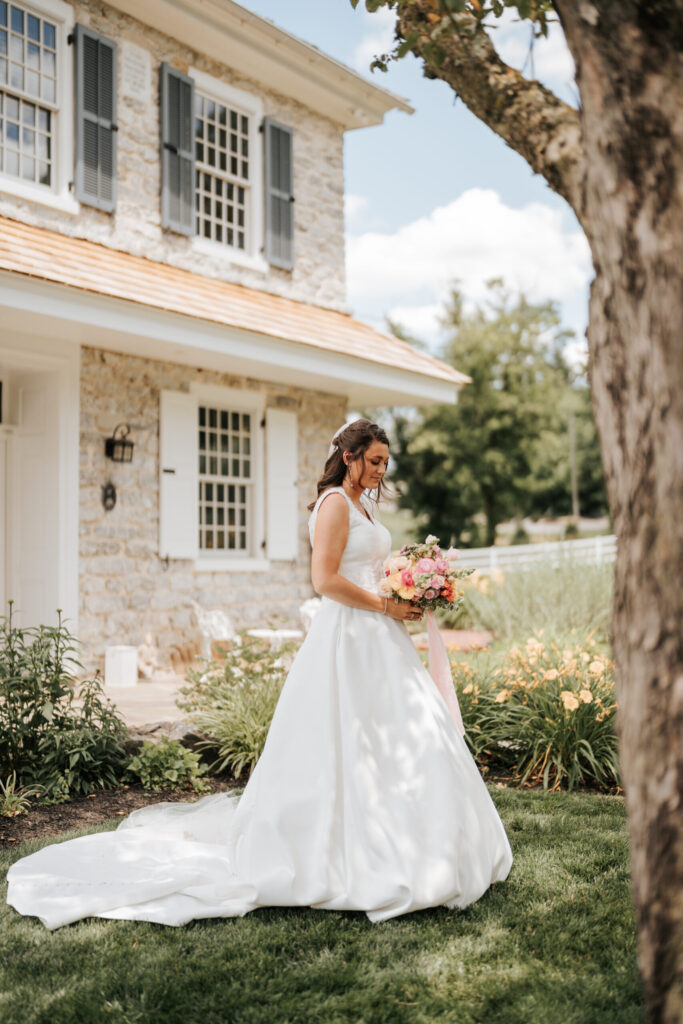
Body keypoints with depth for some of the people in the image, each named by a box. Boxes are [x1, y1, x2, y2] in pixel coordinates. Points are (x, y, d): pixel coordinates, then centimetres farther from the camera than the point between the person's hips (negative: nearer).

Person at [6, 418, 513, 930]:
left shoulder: (362, 505, 18)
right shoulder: (334, 502, -11)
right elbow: (326, 580, -21)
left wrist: (404, 602, 10)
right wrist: (386, 605, -14)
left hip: (376, 638, 10)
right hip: (348, 639, -10)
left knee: (393, 740, 11)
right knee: (346, 744, -6)